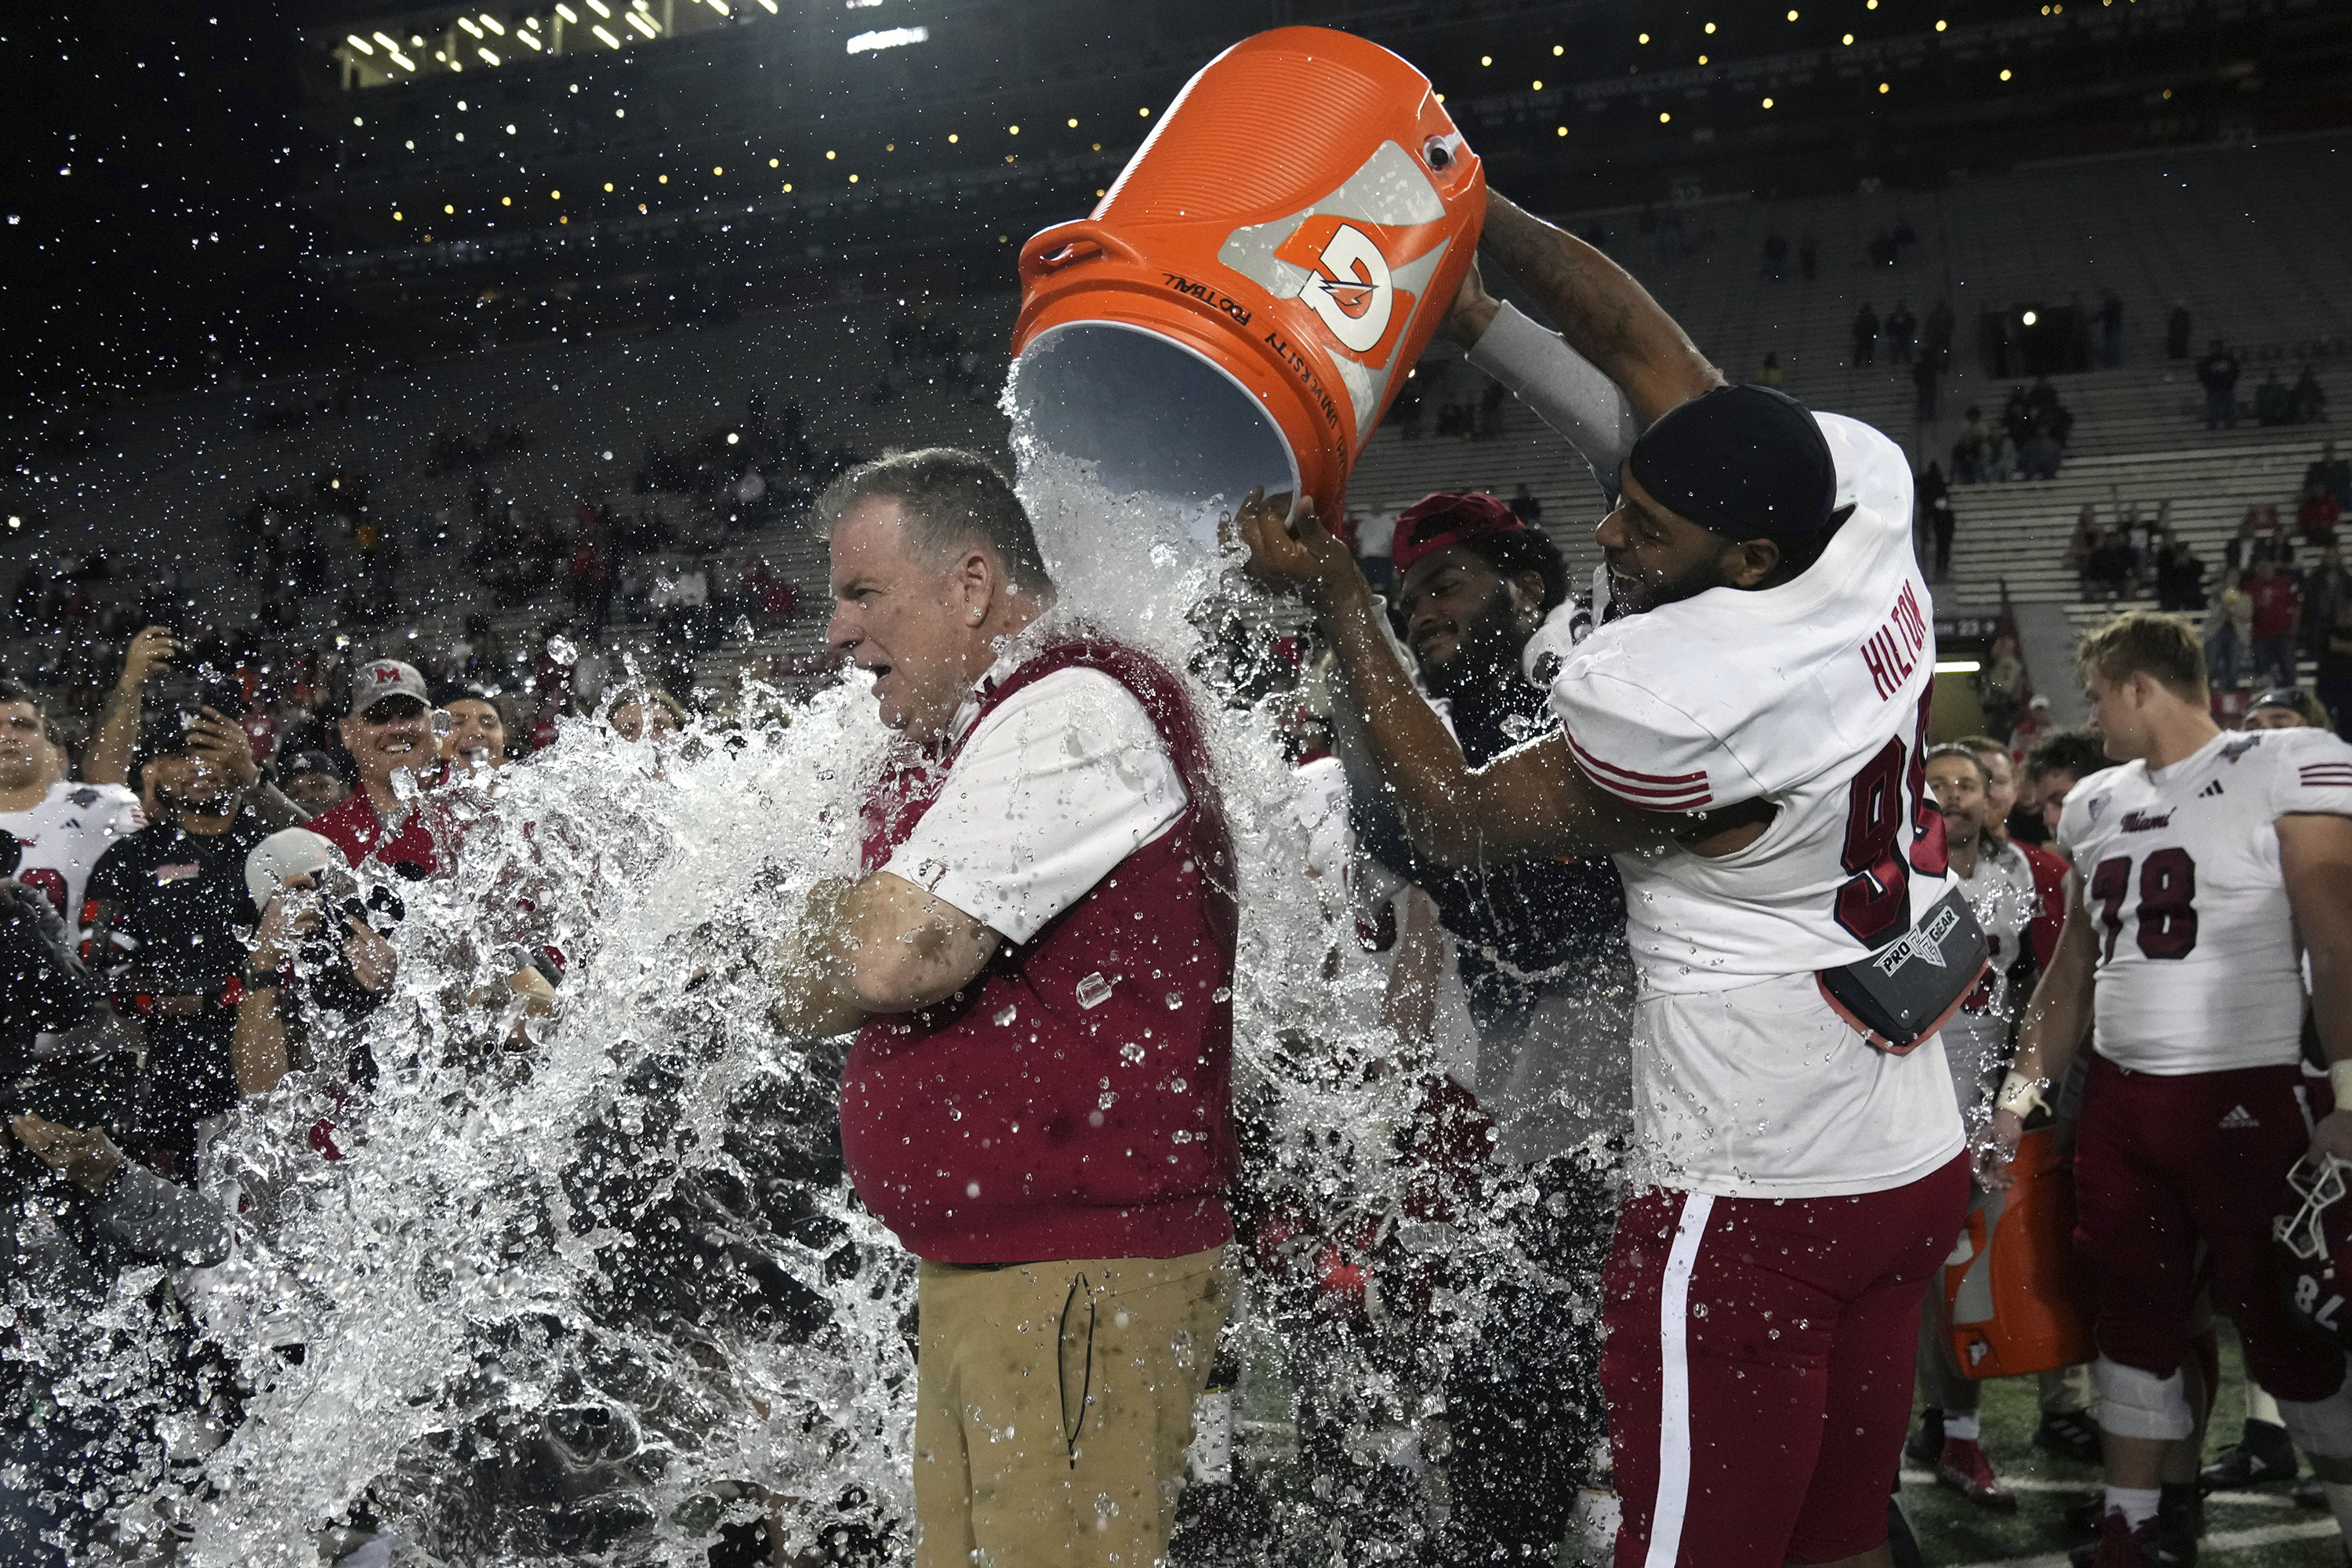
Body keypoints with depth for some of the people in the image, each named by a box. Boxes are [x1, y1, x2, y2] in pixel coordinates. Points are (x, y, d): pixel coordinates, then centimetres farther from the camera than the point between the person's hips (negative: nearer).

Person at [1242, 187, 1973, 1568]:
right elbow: (1634, 333, 6)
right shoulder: (1865, 505, -5)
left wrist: (1337, 598, -5)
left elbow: (1455, 820, -7)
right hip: (1917, 1169, 8)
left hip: (1755, 1204, -8)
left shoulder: (1677, 696, -25)